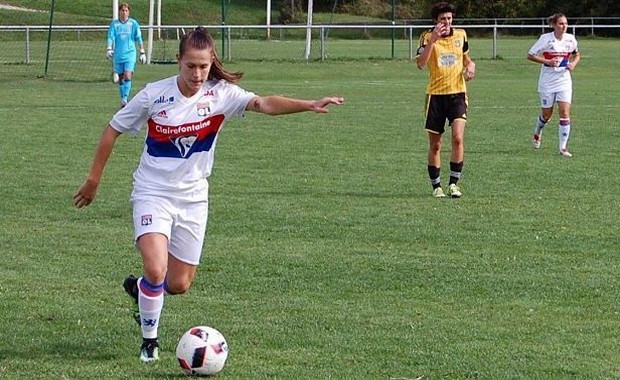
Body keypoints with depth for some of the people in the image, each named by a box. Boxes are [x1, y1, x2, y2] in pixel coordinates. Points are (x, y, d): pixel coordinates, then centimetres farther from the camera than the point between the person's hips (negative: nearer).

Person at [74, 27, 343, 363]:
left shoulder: (221, 94, -9)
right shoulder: (154, 95, -12)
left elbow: (263, 103, -25)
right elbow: (113, 130, 0)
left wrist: (309, 105, -41)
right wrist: (94, 179, 3)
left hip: (193, 199, 3)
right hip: (153, 193, -3)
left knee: (179, 285, 8)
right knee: (156, 269, -22)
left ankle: (140, 288, 42)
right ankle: (149, 338, 1)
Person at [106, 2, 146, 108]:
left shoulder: (133, 23, 3)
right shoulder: (114, 24, 5)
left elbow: (138, 38, 7)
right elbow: (110, 37, -2)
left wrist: (142, 52, 6)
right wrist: (109, 49, -19)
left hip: (130, 54, -2)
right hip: (118, 55, 2)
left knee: (128, 76, -17)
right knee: (121, 79, 8)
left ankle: (125, 99, -19)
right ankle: (123, 100, 18)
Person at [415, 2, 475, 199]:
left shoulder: (461, 35, 6)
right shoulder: (428, 37, -5)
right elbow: (420, 64, -20)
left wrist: (470, 66, 1)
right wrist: (433, 40, -26)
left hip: (457, 93, 1)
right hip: (435, 94, -1)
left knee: (457, 138, -16)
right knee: (435, 145, 5)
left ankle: (454, 183, -5)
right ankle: (436, 186, 17)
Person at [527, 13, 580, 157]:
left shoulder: (570, 39, -1)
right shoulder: (545, 39, -12)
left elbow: (576, 55, 18)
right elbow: (530, 55, -8)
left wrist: (573, 63, -4)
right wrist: (547, 62, -20)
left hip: (564, 81, 2)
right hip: (547, 82, -2)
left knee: (565, 113, -10)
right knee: (547, 114, 8)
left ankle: (563, 147, -5)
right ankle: (537, 134, 41)